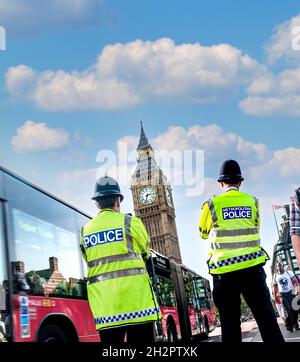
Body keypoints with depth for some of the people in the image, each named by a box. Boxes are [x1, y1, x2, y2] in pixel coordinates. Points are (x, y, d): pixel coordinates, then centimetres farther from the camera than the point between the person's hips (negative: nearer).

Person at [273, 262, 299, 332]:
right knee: (287, 310, -6)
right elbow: (275, 286, 10)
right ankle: (289, 326, -3)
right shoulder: (275, 276, 5)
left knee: (294, 309, 4)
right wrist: (275, 295, 5)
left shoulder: (289, 272, 1)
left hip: (291, 292, 0)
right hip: (283, 294, 0)